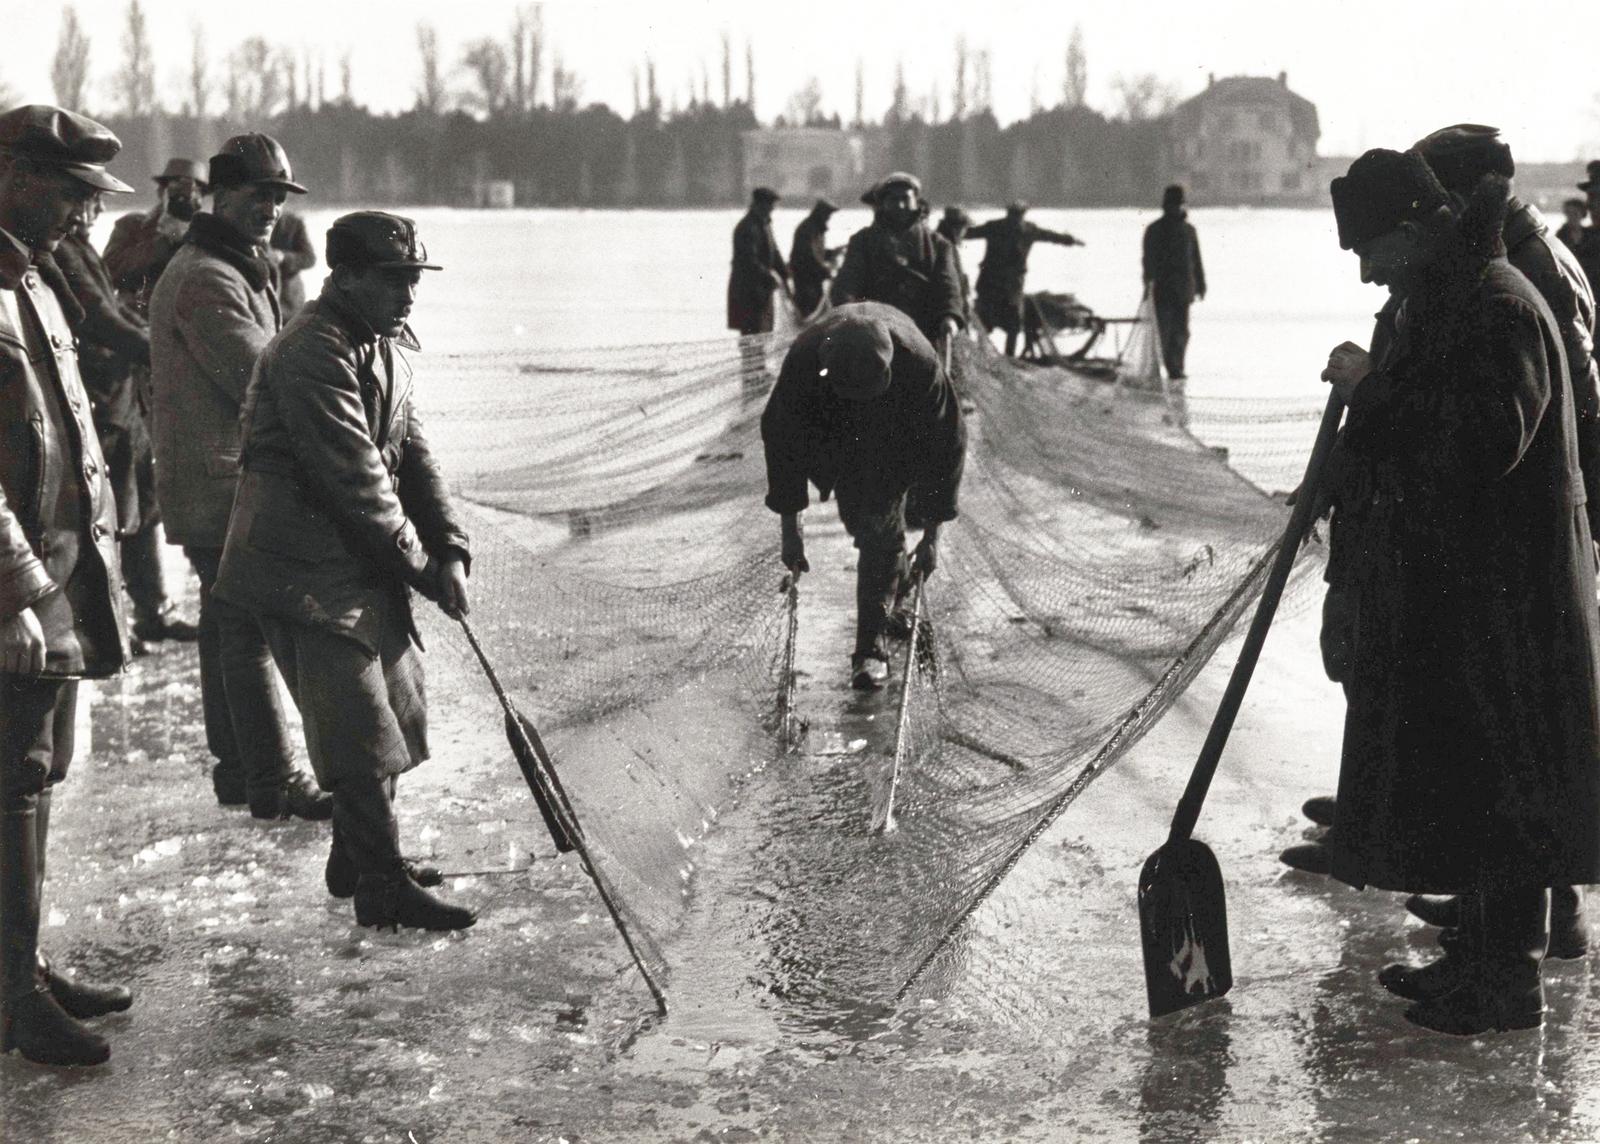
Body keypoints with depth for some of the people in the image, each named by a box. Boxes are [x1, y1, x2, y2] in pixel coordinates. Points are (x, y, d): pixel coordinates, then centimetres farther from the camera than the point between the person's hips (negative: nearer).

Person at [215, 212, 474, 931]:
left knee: (397, 703, 16)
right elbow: (355, 481, -23)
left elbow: (410, 452, 10)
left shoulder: (385, 344, 11)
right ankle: (382, 885, -2)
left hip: (361, 562, 10)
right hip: (304, 567, -10)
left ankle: (358, 858, 31)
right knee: (361, 723, -9)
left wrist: (449, 548, -2)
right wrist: (421, 566, -14)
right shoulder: (314, 353, -21)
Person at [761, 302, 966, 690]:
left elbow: (946, 444, -25)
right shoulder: (802, 361, -36)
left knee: (881, 526, -15)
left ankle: (872, 647, -9)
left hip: (897, 438, -2)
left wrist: (931, 536, -20)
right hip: (835, 438, 2)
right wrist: (790, 528, -17)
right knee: (859, 521, 7)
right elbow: (781, 439, -21)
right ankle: (897, 583, 40)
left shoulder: (919, 364, -39)